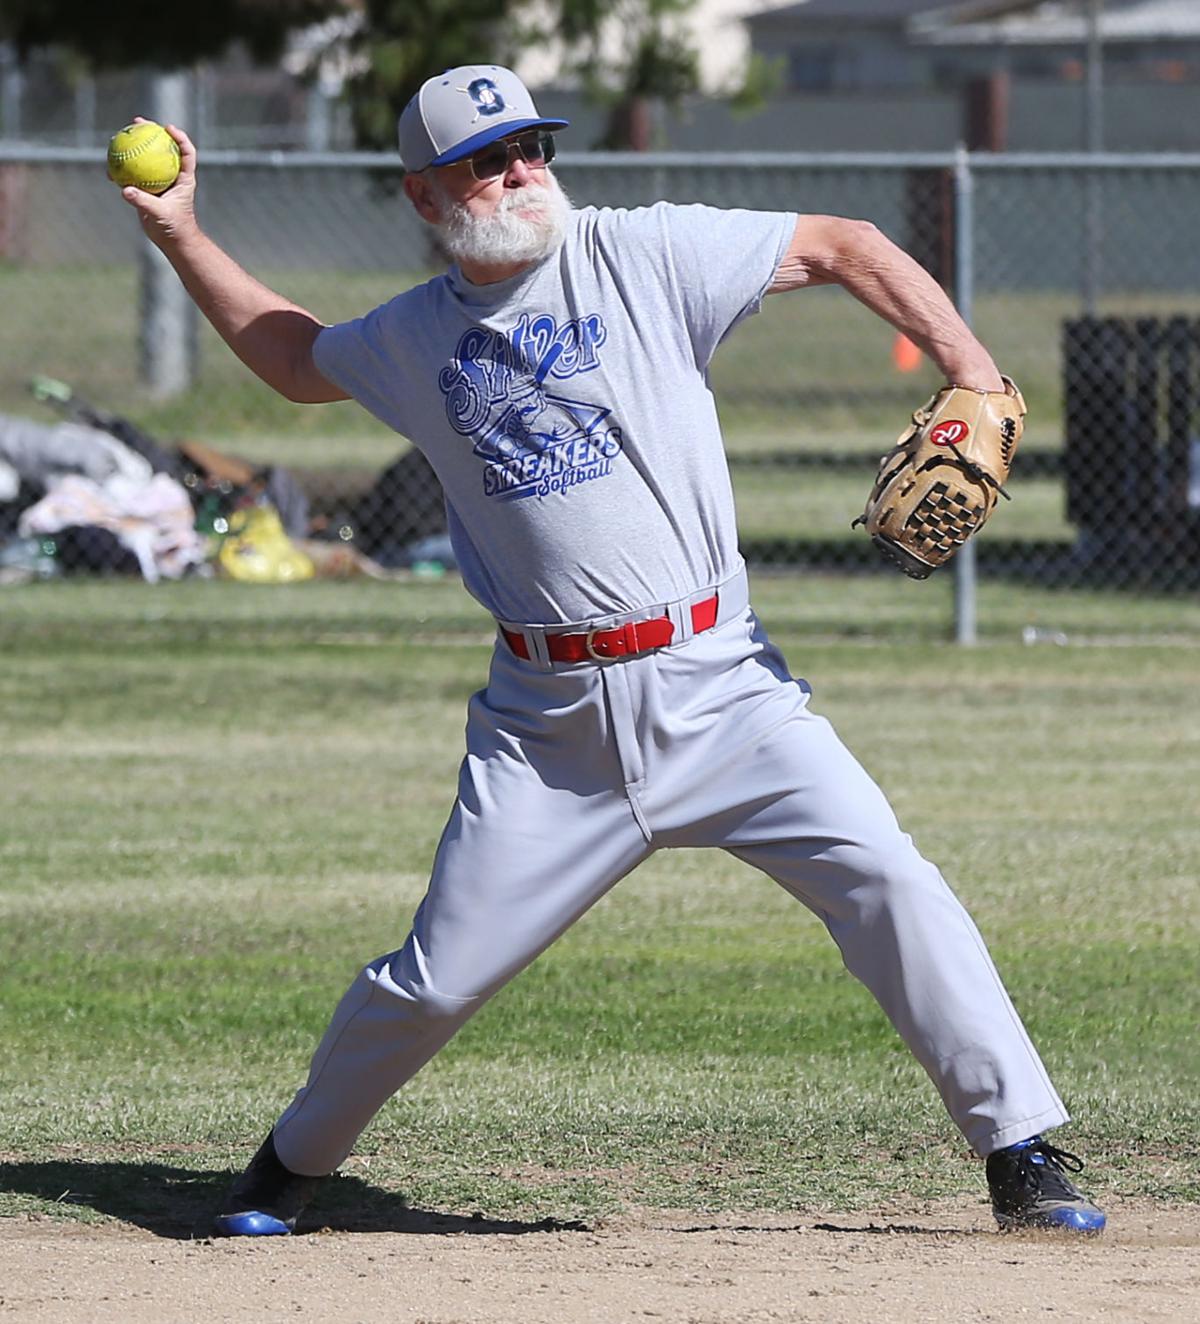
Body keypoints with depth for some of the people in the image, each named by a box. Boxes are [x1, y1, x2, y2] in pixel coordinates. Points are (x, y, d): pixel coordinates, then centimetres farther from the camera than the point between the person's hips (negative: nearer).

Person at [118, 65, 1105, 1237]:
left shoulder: (647, 257, -2)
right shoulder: (410, 340, 9)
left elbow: (840, 247, -2)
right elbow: (295, 359, 30)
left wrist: (970, 373, -13)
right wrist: (180, 238, 23)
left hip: (715, 687, -2)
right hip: (549, 723, 2)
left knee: (885, 878, -17)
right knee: (437, 979, 2)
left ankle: (1024, 1157, -10)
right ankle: (292, 1163, 28)